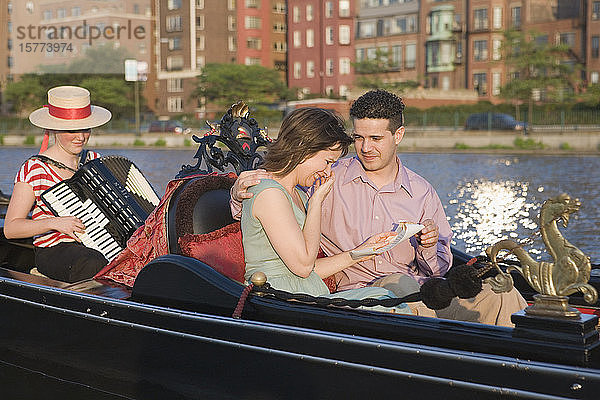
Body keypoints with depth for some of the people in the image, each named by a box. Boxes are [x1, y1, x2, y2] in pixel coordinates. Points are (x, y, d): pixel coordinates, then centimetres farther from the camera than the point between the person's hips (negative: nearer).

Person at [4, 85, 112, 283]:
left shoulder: (94, 161, 13)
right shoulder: (34, 169, -4)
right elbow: (10, 228, -5)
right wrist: (54, 223, -19)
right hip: (55, 252, -5)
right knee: (97, 264, -38)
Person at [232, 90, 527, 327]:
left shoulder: (422, 193, 12)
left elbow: (438, 270, 14)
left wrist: (429, 248, -9)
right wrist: (240, 193, -16)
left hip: (424, 294, 3)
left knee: (502, 298, -23)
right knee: (400, 284, -38)